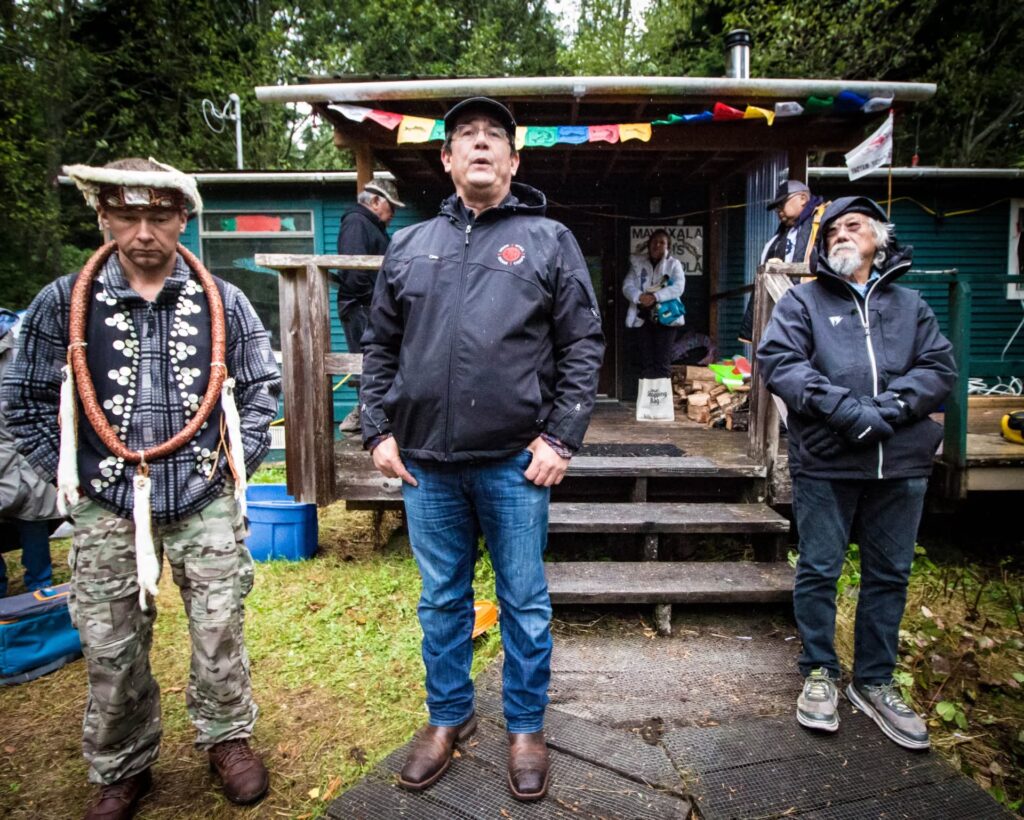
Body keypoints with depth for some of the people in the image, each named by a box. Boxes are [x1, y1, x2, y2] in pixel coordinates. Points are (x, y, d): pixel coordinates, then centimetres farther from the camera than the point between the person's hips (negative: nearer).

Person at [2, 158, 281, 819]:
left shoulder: (224, 302, 2)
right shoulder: (63, 303, 1)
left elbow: (262, 386, 9)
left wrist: (239, 459, 2)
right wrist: (69, 475, 1)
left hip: (206, 501, 0)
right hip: (107, 507, 1)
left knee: (219, 630, 7)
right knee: (111, 649, 10)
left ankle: (227, 737, 32)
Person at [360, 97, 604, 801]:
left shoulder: (549, 241, 3)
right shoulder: (410, 246, 11)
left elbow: (583, 346, -1)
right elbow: (381, 347, 13)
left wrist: (561, 437, -8)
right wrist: (379, 431, 5)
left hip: (514, 463, -2)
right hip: (426, 461, 3)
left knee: (525, 603, 10)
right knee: (441, 600, 17)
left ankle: (526, 729, 32)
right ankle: (448, 717, 37)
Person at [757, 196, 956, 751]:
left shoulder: (910, 305, 16)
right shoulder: (803, 301, 7)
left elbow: (939, 367, 5)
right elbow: (777, 360, -7)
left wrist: (888, 408, -14)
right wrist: (842, 406, -18)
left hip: (900, 464, 3)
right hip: (824, 462, -3)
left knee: (889, 575, 11)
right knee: (818, 571, 5)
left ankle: (875, 683, 27)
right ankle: (819, 673, 24)